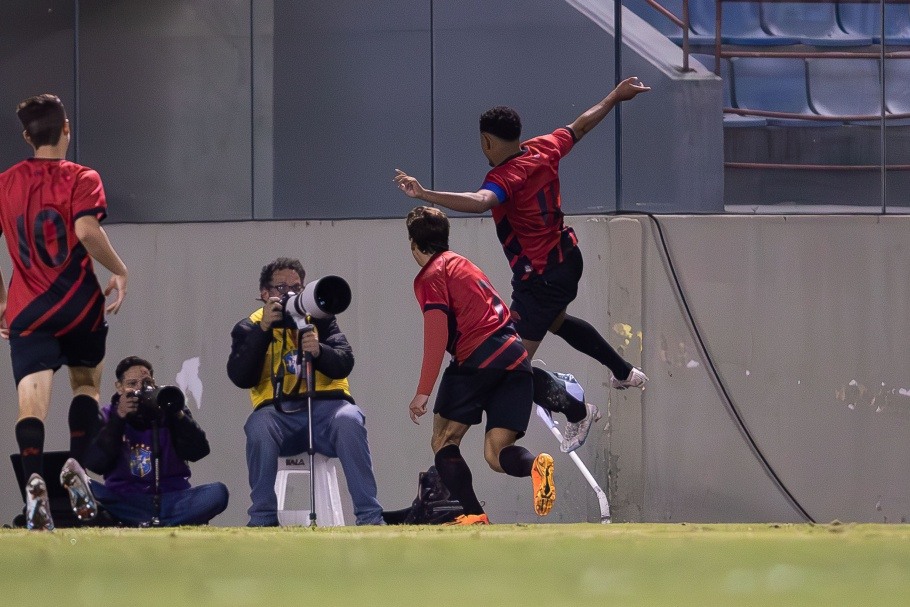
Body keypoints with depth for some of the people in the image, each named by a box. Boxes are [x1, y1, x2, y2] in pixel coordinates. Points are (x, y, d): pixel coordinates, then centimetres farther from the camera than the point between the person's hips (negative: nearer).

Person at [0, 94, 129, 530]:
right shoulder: (81, 179, -3)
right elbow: (87, 230, -20)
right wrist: (119, 272, -6)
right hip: (79, 306, -1)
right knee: (87, 384, 23)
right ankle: (76, 467, 5)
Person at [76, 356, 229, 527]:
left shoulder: (168, 411, 12)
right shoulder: (108, 417, 10)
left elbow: (197, 452, -1)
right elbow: (95, 464, -6)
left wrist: (177, 415, -13)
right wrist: (119, 419, -12)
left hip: (171, 498, 1)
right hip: (125, 503, -1)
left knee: (217, 492, -27)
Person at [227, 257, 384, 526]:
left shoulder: (320, 319, 14)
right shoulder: (249, 328, 12)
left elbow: (344, 364, -2)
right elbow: (241, 378, -6)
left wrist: (319, 352, -23)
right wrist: (264, 329, -12)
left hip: (325, 403, 0)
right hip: (278, 411, 0)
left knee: (349, 420, -34)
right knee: (259, 426, -35)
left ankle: (370, 516, -33)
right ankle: (262, 519, -24)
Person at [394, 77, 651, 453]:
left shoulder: (505, 177, -28)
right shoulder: (544, 150, -5)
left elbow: (481, 202, -50)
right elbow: (581, 126, 12)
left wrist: (425, 194, -60)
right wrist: (616, 96, 29)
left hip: (539, 278, -10)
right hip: (567, 258, 10)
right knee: (556, 319, 38)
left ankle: (578, 414, 17)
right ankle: (624, 373, 53)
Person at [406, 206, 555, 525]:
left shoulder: (431, 276, 3)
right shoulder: (464, 265, 28)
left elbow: (437, 334, -9)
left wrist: (423, 392, -11)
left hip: (479, 358, -7)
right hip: (517, 358, 7)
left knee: (443, 441, 5)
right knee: (497, 454, 3)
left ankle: (474, 515, -11)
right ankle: (536, 464, -31)